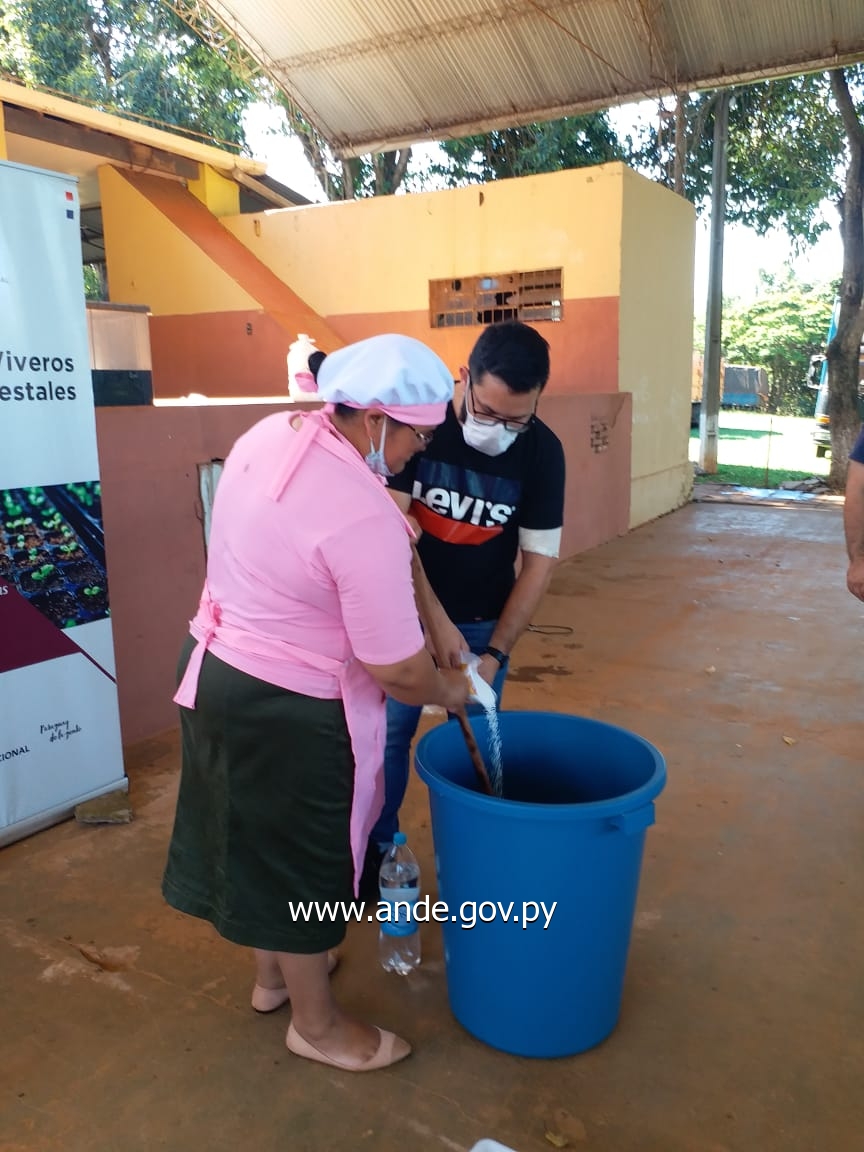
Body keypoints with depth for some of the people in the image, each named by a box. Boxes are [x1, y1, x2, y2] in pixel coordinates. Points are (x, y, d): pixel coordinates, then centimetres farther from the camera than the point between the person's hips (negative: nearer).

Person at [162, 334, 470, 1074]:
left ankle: (274, 972, 50)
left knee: (261, 840, 26)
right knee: (301, 861, 12)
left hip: (220, 671, 9)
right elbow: (397, 671, -23)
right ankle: (317, 1025, 37)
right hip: (290, 711, -9)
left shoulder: (272, 435, -1)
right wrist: (451, 692, -1)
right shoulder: (365, 518, -28)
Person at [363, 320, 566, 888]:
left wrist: (495, 651, -16)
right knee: (388, 733, 4)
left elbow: (540, 558, -10)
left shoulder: (543, 451, -15)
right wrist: (436, 621, -26)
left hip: (485, 618, 1)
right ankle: (375, 855, 26)